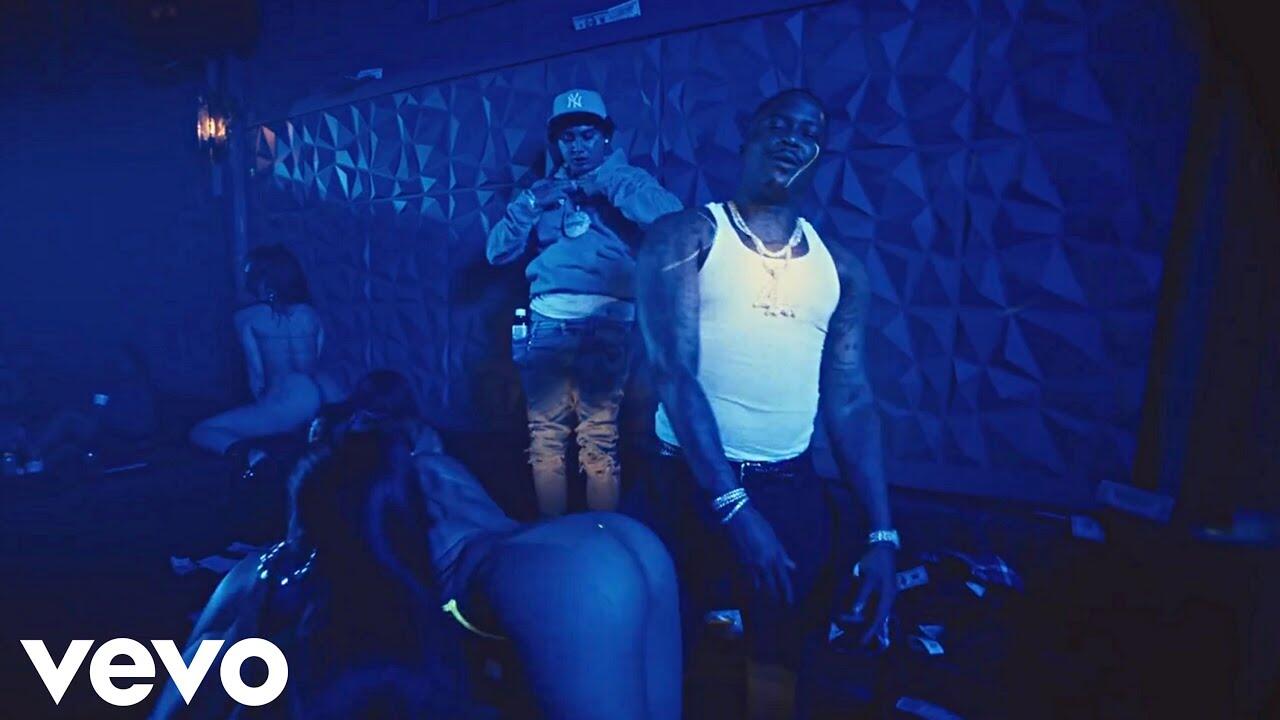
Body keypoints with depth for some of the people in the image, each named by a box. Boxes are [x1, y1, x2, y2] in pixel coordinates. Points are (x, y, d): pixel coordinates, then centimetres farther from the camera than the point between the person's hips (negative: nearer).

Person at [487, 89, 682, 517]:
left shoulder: (628, 180, 14)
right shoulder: (545, 189, 22)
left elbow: (672, 216, -8)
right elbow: (497, 252, 14)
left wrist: (608, 185, -5)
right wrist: (531, 202, 1)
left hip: (606, 325, -3)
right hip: (548, 323, 3)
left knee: (599, 442, -9)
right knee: (544, 438, 0)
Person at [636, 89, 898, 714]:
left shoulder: (838, 270, 7)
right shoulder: (684, 238, -5)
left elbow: (849, 400, 5)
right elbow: (672, 371, -14)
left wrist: (881, 533, -1)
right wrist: (732, 505, -21)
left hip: (793, 483, 3)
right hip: (692, 477, -3)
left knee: (782, 655, 16)